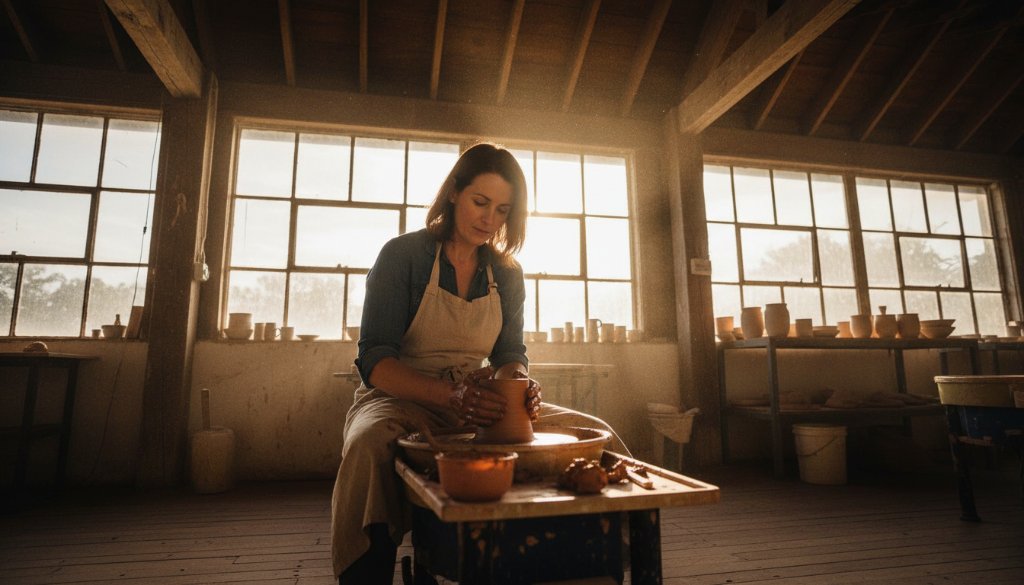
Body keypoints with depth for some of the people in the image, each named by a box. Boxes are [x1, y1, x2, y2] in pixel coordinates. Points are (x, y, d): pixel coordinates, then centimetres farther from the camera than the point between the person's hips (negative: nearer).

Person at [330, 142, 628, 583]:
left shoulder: (506, 273, 8)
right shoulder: (402, 255, -6)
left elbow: (510, 353, 8)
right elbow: (374, 359, -14)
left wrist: (518, 384, -18)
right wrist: (451, 395, -32)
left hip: (478, 403, 4)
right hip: (403, 400, -4)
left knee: (599, 437, -12)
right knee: (369, 444, -40)